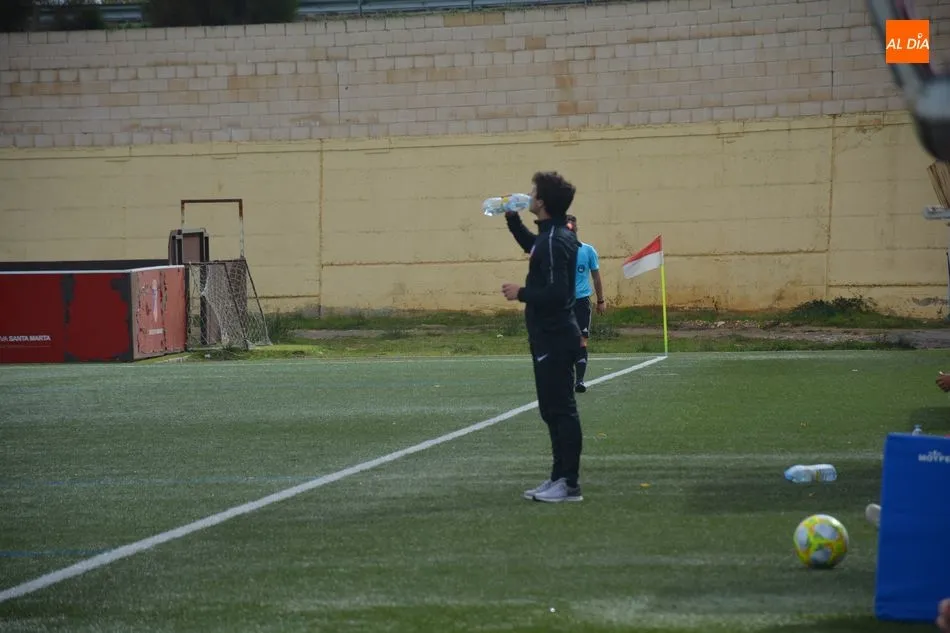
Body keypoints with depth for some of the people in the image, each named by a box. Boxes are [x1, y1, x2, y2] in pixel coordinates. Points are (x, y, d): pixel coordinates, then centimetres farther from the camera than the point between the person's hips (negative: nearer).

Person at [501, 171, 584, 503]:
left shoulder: (555, 242, -20)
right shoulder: (552, 236, 11)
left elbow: (555, 293, -27)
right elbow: (532, 246, 36)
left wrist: (521, 293, -14)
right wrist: (512, 220, 25)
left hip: (554, 338, -11)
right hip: (552, 336, 11)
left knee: (560, 409, -6)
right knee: (554, 409, 15)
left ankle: (569, 484, -4)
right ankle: (560, 477, 21)